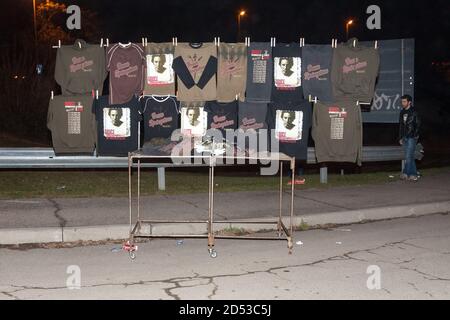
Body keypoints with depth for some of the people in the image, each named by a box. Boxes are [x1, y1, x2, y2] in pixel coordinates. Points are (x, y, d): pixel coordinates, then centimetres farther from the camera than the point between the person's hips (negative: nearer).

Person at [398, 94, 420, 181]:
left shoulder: (414, 112, -8)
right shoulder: (402, 112, 13)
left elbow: (418, 125, -9)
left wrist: (414, 135, -15)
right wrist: (400, 137, 15)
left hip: (412, 137, -7)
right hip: (405, 137, 7)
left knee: (409, 156, -8)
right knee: (409, 157, 9)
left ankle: (406, 173, -2)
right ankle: (413, 174, 14)